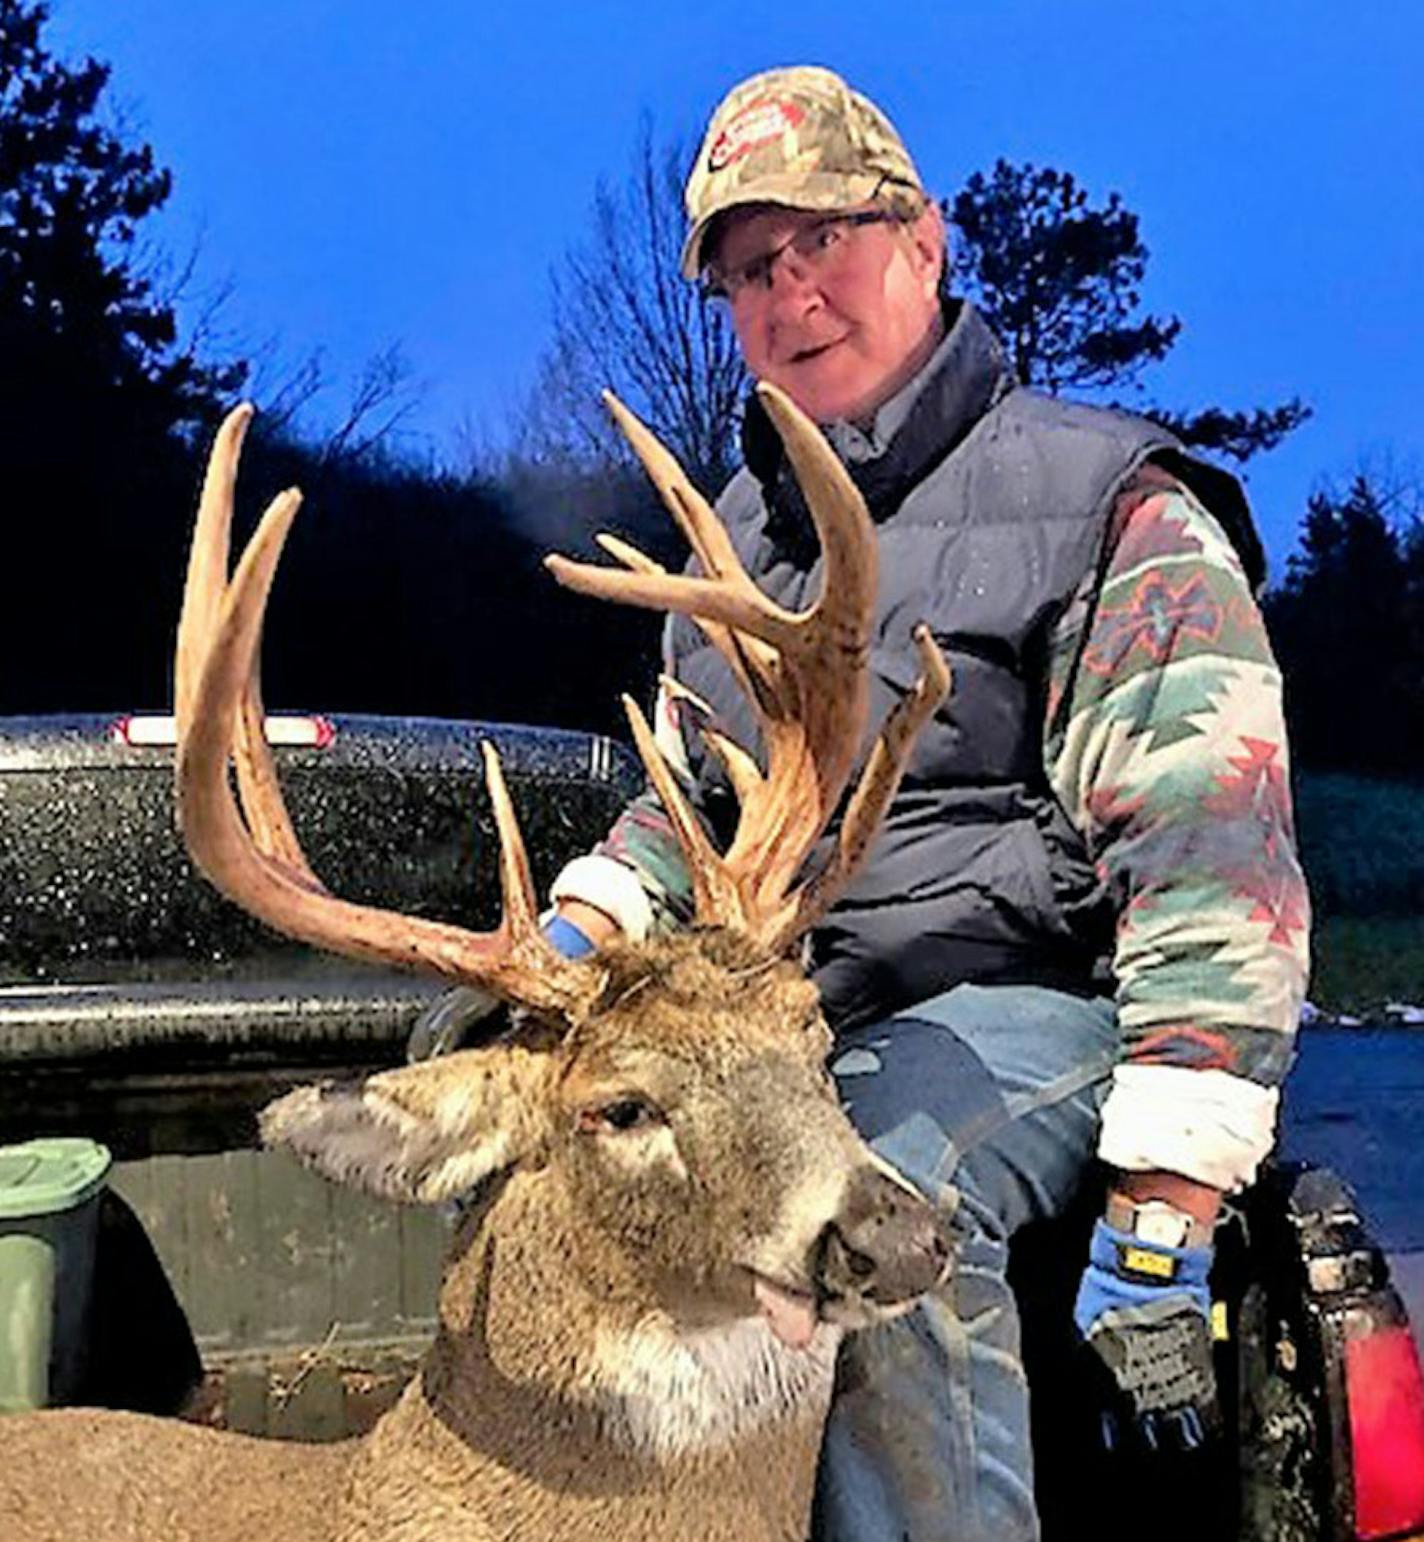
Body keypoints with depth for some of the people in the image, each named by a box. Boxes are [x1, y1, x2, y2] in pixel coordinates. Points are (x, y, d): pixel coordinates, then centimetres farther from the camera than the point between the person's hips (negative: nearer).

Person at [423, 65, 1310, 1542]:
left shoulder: (1109, 505, -7)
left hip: (1016, 1003, -7)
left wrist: (1159, 1227, -21)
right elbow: (690, 800, 26)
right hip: (769, 1009, 7)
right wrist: (565, 946, 4)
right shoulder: (743, 528, 17)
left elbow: (1215, 869, -14)